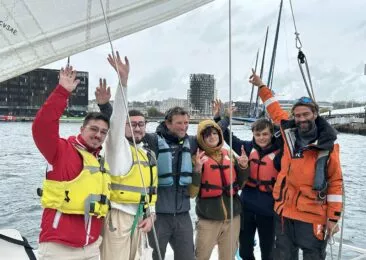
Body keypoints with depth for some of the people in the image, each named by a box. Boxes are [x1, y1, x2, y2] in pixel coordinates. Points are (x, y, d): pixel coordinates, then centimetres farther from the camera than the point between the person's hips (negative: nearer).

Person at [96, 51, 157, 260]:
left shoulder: (149, 155, 13)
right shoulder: (118, 145, -6)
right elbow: (117, 118, -22)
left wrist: (150, 215, 6)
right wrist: (123, 79, -31)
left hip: (138, 217, 7)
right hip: (118, 216, -7)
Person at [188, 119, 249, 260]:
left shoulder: (230, 156, 6)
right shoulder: (198, 158, -7)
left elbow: (239, 185, 12)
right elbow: (192, 193, -13)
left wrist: (243, 167, -4)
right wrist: (197, 169, -26)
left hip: (232, 217, 4)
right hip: (208, 219, -4)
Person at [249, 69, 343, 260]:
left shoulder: (328, 146, -8)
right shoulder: (289, 132, 1)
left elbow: (335, 182, -5)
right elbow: (275, 111, 19)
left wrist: (333, 217, -6)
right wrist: (261, 86, 23)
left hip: (312, 215, -4)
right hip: (284, 211, 4)